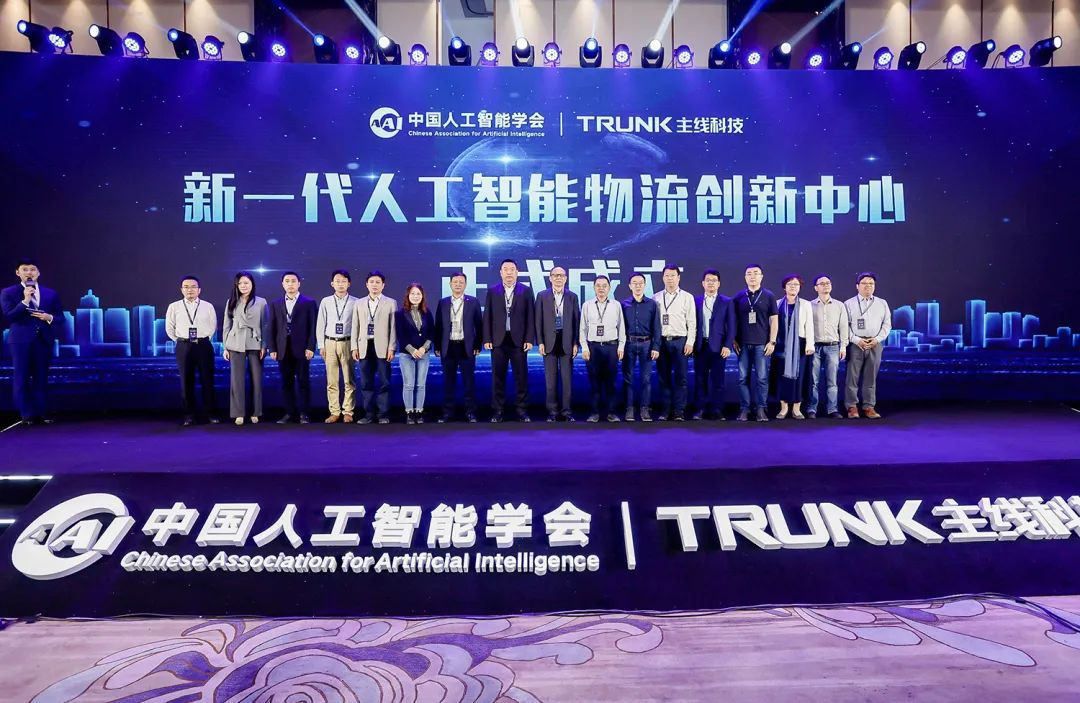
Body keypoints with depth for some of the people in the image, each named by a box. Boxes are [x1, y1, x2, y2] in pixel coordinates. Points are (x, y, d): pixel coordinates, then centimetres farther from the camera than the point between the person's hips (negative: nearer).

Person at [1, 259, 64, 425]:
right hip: (21, 340, -2)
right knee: (21, 378, -1)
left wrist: (49, 317, -11)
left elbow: (60, 318, 10)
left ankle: (40, 412, 10)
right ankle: (27, 414, 4)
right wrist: (24, 301, -18)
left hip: (44, 339, 2)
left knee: (41, 377, 5)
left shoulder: (51, 293, 11)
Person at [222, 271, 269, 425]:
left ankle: (255, 413, 11)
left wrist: (264, 346, -4)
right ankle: (239, 413, 7)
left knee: (256, 379, 2)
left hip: (255, 344, -1)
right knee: (237, 379, 1)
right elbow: (226, 325, 9)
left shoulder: (261, 302, 3)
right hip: (236, 344, 1)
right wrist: (225, 347, 4)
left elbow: (265, 325, 2)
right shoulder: (231, 302, 8)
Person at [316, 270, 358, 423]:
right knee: (331, 381, 5)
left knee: (349, 380, 3)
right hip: (330, 343, 2)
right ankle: (334, 412, 12)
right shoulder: (325, 302, 5)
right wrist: (321, 346, 4)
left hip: (348, 343, -2)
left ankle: (348, 412, 11)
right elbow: (320, 325, 7)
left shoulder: (355, 302, -1)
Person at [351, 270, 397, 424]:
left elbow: (393, 327, -1)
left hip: (382, 347, -3)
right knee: (366, 382, 6)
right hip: (365, 347, 3)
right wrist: (354, 347, 3)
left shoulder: (391, 303, 3)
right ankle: (369, 413, 14)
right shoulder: (359, 303, 12)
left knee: (384, 382, 0)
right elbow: (355, 327, 11)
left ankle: (383, 414, 7)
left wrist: (391, 348, -7)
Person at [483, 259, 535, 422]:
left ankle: (522, 410, 12)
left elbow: (530, 316, 2)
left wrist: (529, 339, -5)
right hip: (498, 340, 1)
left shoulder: (526, 291, 4)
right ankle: (497, 411, 12)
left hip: (519, 340, -1)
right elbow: (487, 316, 5)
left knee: (521, 376, 3)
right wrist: (487, 339, -2)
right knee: (498, 377, 5)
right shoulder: (492, 291, 6)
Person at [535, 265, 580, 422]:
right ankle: (552, 411, 12)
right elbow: (539, 321, 3)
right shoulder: (542, 296, 5)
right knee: (550, 379, 4)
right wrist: (540, 342, -4)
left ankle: (566, 410, 11)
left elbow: (576, 321, 5)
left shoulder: (572, 296, 7)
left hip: (567, 342, 0)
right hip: (549, 342, 0)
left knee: (567, 378, 3)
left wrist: (576, 343, -1)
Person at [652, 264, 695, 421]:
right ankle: (665, 410, 11)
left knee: (680, 377, -1)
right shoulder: (656, 298, 9)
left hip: (680, 341, -1)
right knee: (664, 377, 5)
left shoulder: (687, 297, 5)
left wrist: (690, 343, -5)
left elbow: (692, 323, 3)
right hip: (661, 341, 2)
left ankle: (679, 411, 3)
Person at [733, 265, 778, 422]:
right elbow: (734, 320, 11)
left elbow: (773, 320, 3)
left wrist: (772, 341, -3)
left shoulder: (769, 296, 5)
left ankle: (760, 409, 5)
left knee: (761, 378, -2)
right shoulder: (739, 297, 9)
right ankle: (744, 409, 7)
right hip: (743, 344, 1)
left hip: (762, 344, -1)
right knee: (743, 378, 2)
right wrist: (734, 340, 3)